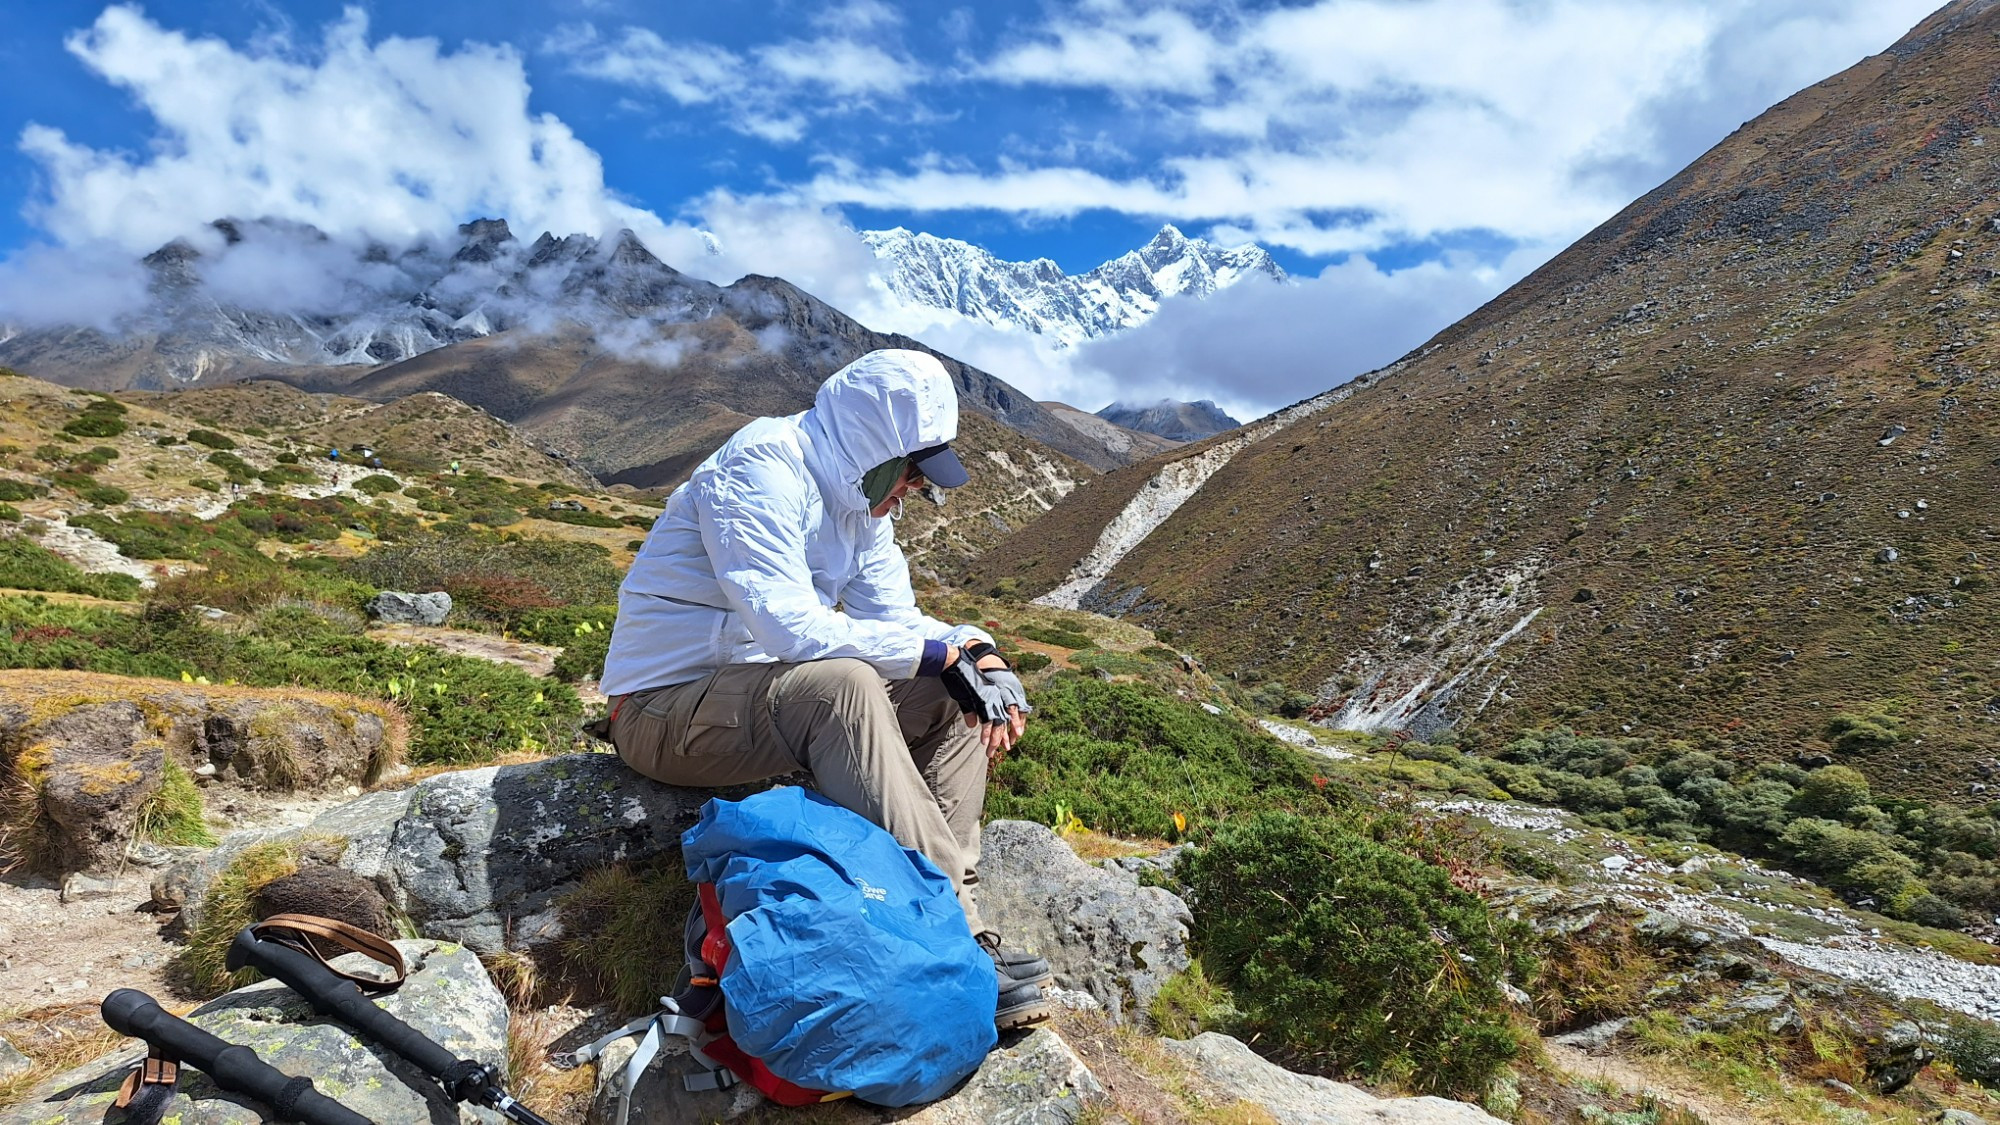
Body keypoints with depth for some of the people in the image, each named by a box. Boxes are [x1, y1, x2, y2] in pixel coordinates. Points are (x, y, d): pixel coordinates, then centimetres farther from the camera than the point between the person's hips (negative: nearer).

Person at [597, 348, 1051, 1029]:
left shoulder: (858, 494, 7)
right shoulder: (758, 472, -20)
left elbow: (895, 618, 6)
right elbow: (792, 628, -32)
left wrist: (978, 653, -14)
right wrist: (947, 653, -27)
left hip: (778, 698, 9)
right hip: (665, 711, -9)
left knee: (951, 699, -4)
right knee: (840, 683, -36)